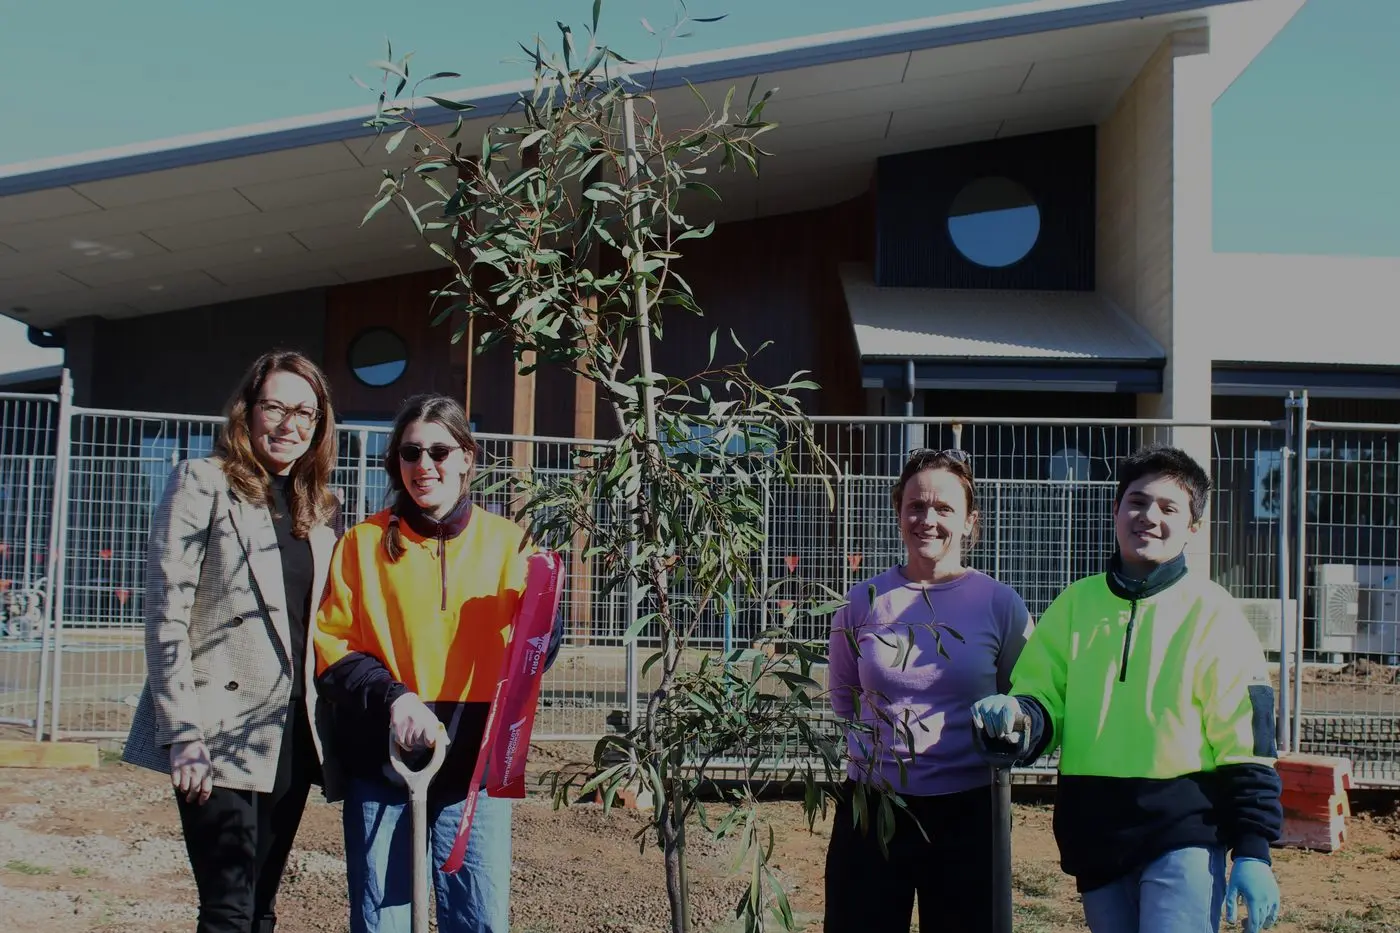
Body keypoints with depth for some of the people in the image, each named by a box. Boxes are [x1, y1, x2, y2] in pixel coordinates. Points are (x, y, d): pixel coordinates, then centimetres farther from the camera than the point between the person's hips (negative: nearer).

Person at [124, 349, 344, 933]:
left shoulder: (321, 509, 14)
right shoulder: (203, 484, -3)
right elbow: (165, 614, -9)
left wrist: (329, 726, 9)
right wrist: (182, 733, -15)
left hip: (293, 734, 6)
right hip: (222, 734, -6)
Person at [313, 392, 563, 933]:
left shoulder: (506, 541, 6)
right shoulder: (365, 543, 5)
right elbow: (330, 644, 1)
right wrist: (391, 696, -15)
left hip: (476, 762, 0)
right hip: (381, 763, 0)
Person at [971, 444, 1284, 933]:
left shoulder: (1213, 614, -1)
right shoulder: (1075, 604, 8)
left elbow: (1246, 742, -3)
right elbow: (1044, 703, 11)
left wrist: (1253, 852, -7)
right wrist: (1017, 718, -13)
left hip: (1184, 834, -4)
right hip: (1094, 834, 4)